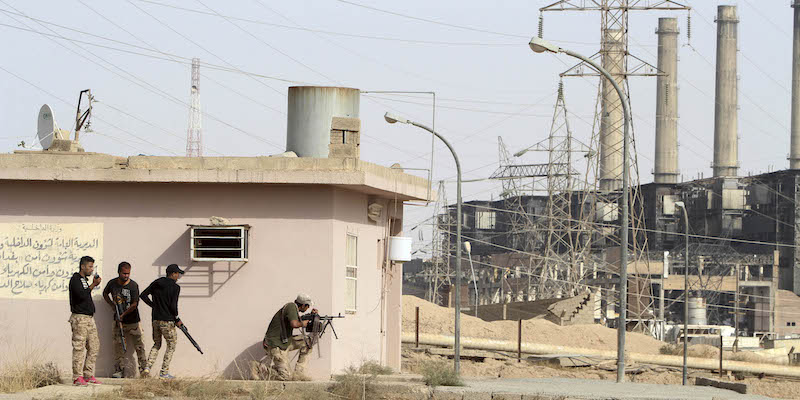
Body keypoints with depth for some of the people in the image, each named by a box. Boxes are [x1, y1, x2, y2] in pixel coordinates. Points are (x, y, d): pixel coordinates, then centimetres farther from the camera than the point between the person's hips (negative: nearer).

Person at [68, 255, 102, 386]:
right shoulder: (75, 279, -7)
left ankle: (88, 375, 11)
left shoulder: (85, 280, 21)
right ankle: (77, 377, -9)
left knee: (94, 347, 7)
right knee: (79, 347, -9)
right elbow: (81, 295, -20)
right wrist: (93, 285, -13)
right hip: (80, 318, -9)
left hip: (89, 318, 9)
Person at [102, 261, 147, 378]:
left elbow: (135, 304, -13)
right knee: (118, 345, 3)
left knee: (138, 345, -4)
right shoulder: (112, 283, 0)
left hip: (132, 321, -3)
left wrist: (123, 314, -16)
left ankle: (143, 368, 2)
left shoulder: (133, 285, -11)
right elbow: (105, 293, 21)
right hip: (118, 320, 3)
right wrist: (112, 305, 6)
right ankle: (118, 370, 8)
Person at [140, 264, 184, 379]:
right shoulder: (175, 287, -11)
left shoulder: (156, 283, 8)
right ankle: (164, 372, 6)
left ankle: (147, 367, 2)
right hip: (167, 321, -6)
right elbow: (173, 306, -17)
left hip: (155, 320, 6)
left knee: (156, 344, 19)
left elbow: (143, 295, 8)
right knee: (171, 345, 9)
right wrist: (177, 319, -3)